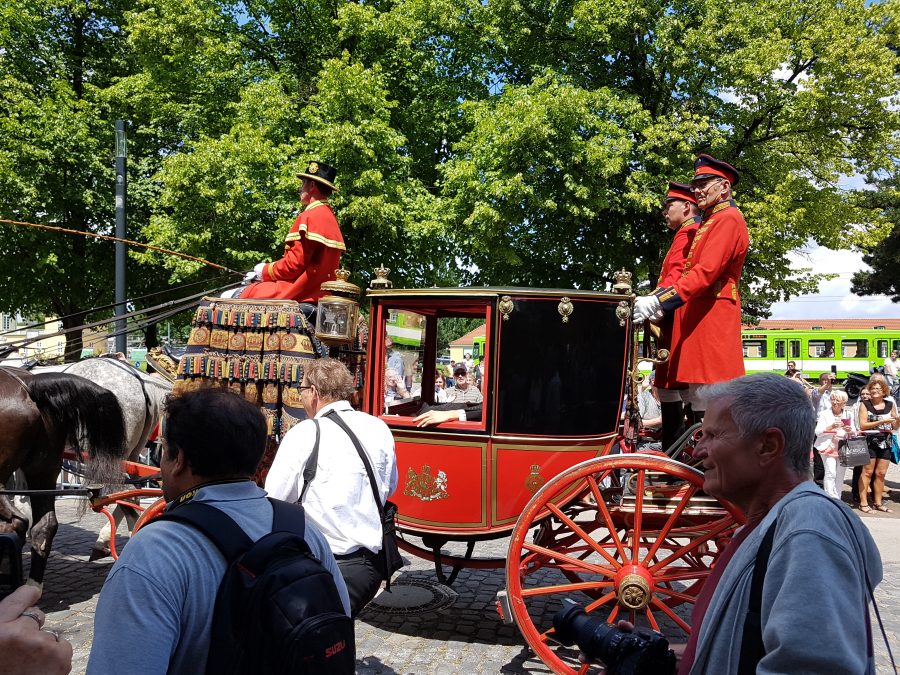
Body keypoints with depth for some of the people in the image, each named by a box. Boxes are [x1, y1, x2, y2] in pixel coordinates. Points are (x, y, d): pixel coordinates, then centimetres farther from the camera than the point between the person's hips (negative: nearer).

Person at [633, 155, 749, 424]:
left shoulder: (728, 219, -8)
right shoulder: (708, 222, 23)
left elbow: (706, 272, -20)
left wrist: (659, 301, -26)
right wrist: (659, 300, 8)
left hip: (710, 320, -10)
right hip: (697, 318, 10)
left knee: (710, 409, -10)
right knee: (697, 404, 11)